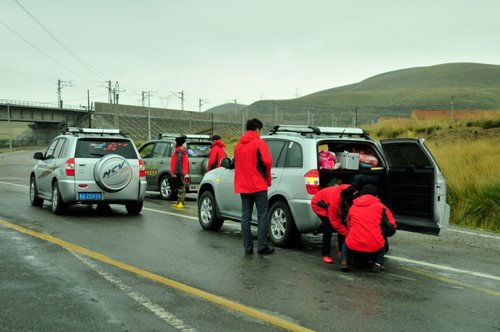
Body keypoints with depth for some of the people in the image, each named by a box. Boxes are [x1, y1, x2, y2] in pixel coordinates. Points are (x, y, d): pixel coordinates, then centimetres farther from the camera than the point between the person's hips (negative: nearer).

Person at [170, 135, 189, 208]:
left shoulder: (180, 150, -13)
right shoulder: (183, 149, 19)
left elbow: (178, 162, -21)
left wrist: (175, 172, -23)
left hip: (179, 172, -11)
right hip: (181, 172, 11)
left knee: (181, 187, -11)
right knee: (180, 187, 14)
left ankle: (181, 203, -12)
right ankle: (179, 202, 20)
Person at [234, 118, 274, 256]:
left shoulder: (239, 145, 13)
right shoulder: (259, 143, -7)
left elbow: (236, 164, 16)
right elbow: (267, 162, -16)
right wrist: (267, 178, -1)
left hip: (243, 186, 6)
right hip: (258, 186, -6)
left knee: (245, 217, 6)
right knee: (262, 216, 0)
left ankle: (248, 248, 6)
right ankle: (262, 247, -1)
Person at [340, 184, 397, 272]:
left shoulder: (352, 207, 15)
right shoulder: (381, 206, 8)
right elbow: (392, 226, 10)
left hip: (353, 248, 1)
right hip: (374, 249, -1)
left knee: (346, 243, 34)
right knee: (383, 241, 31)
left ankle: (344, 261, 6)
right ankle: (378, 263, 9)